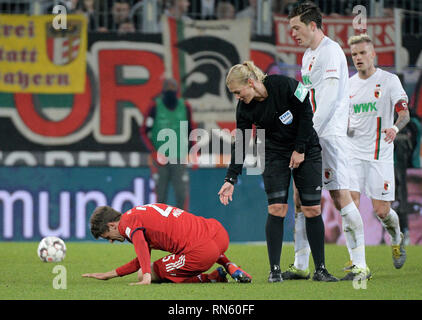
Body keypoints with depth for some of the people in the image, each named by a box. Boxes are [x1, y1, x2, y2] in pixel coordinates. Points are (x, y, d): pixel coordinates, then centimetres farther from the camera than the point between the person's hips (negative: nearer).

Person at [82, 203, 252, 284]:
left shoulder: (128, 221, -1)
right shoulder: (141, 212, 29)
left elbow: (141, 245, -23)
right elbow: (142, 261, 37)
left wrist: (146, 277, -32)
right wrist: (109, 274, 36)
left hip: (201, 252, -10)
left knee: (143, 276, 2)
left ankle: (214, 277, -5)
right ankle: (229, 266, 16)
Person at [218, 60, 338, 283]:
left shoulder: (285, 85, -22)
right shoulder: (245, 108, -10)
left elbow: (306, 114, -13)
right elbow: (241, 145, -6)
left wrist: (300, 150, -12)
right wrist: (231, 179, -11)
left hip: (306, 149, -2)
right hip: (274, 154, 2)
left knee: (312, 209, -3)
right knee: (276, 208, -11)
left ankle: (320, 269, 4)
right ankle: (275, 270, -6)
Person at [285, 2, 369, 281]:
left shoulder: (331, 52, -11)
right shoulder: (308, 55, 18)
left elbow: (328, 100, -18)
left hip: (329, 135, -9)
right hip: (310, 136, 9)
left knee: (341, 196, -10)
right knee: (302, 200, 7)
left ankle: (360, 265, -8)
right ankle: (301, 266, 10)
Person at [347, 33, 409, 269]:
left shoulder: (390, 80, -3)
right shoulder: (349, 84, 11)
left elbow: (405, 114, -5)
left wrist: (395, 128, -26)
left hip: (380, 154, -3)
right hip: (354, 152, 3)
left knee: (381, 210, -3)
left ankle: (397, 238, 30)